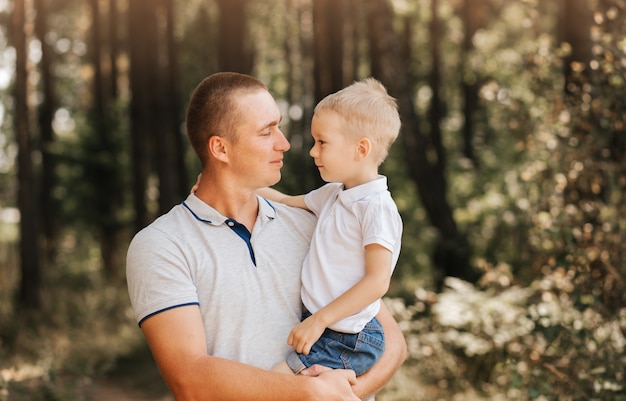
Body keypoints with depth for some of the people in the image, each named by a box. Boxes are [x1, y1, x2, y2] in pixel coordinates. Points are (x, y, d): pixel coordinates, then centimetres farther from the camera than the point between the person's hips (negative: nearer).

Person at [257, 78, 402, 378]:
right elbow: (286, 203, 27)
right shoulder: (332, 195, 10)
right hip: (315, 323, 9)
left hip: (346, 342, -9)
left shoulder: (376, 208, -17)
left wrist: (320, 319, -22)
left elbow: (377, 281, -21)